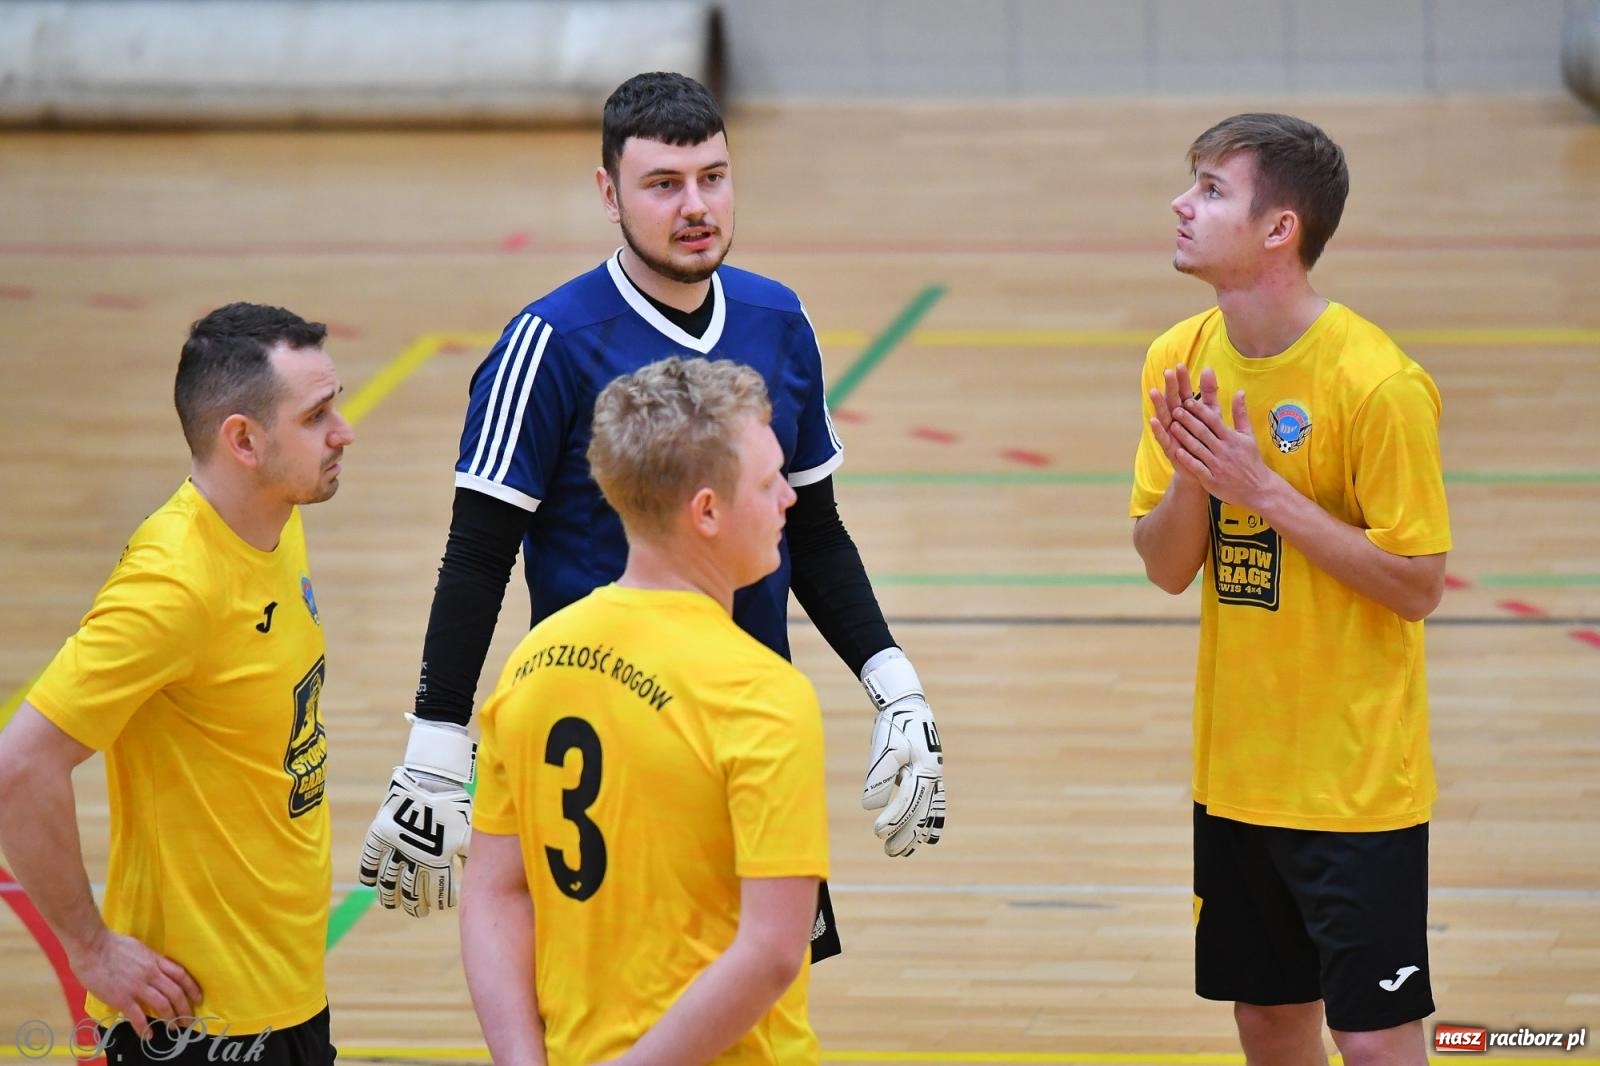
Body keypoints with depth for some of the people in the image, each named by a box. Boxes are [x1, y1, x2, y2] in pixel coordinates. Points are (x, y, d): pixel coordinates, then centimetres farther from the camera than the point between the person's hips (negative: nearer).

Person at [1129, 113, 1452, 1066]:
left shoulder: (1377, 385, -19)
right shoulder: (1182, 361, 1)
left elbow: (1418, 586, -17)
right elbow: (1167, 568, 4)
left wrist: (1264, 490, -22)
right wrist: (1191, 478, -17)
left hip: (1356, 778, -6)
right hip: (1237, 768, 6)